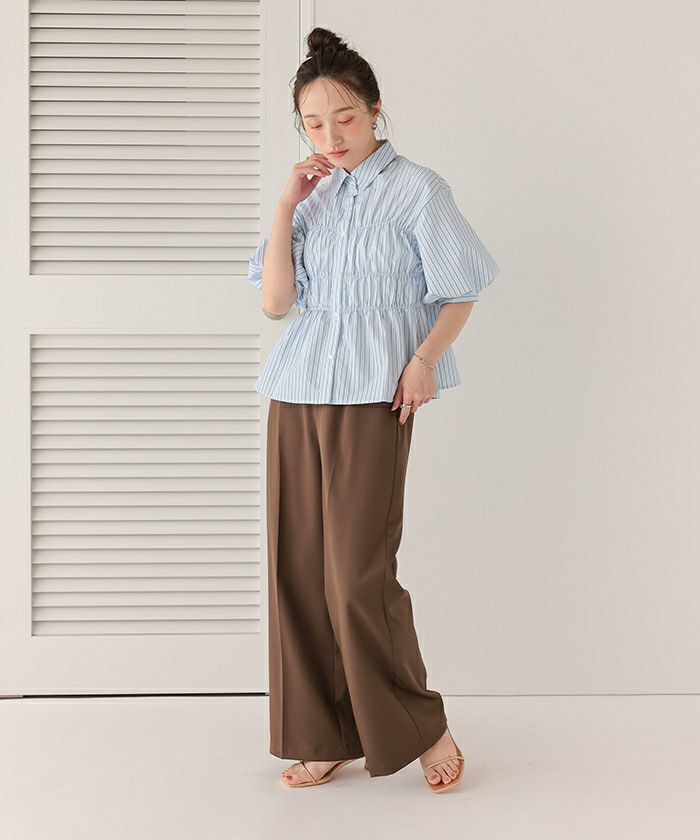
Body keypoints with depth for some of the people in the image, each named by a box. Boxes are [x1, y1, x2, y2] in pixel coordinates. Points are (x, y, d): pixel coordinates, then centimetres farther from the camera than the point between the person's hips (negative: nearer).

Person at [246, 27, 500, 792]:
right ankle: (327, 737, 16)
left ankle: (420, 728, 10)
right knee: (296, 568, 4)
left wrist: (425, 358, -15)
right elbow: (275, 301, 6)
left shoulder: (416, 189, 1)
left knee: (357, 573, -9)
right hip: (297, 392, 6)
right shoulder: (312, 198, 15)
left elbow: (459, 294, 1)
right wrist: (286, 205, 0)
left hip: (371, 394, -5)